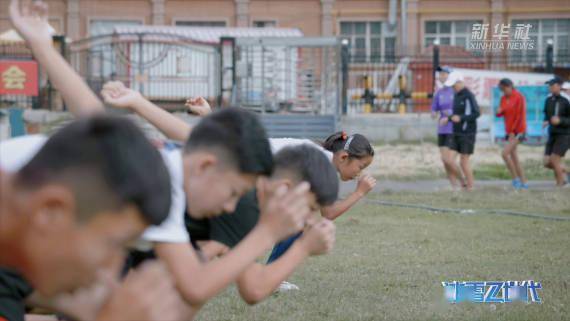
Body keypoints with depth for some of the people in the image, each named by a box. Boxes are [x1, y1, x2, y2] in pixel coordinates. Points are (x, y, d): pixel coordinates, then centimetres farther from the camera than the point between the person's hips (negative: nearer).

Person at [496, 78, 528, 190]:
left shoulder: (519, 97, -12)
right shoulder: (504, 98, 9)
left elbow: (520, 115, -14)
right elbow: (501, 113, 15)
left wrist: (513, 131, -16)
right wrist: (499, 112, -9)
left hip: (518, 131, -8)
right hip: (509, 131, 8)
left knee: (505, 154, -18)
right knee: (514, 157, 7)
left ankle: (515, 179, -7)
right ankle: (524, 183, 12)